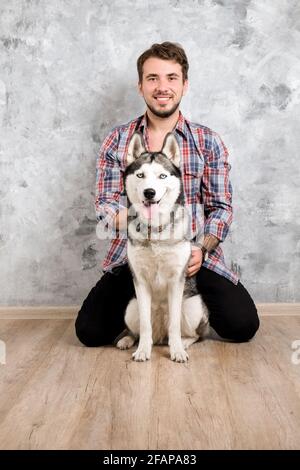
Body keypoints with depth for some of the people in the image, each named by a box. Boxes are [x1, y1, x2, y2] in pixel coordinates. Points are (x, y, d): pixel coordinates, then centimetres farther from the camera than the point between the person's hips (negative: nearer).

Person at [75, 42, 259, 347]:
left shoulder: (208, 142, 2)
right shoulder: (117, 141, 3)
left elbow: (221, 207, 1)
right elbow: (104, 204, 0)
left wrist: (202, 249, -17)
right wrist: (124, 217, -24)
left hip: (191, 253, 0)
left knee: (243, 325, -14)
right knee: (90, 331, -11)